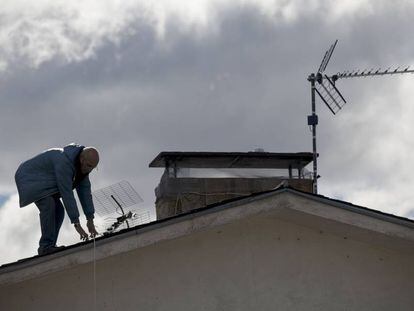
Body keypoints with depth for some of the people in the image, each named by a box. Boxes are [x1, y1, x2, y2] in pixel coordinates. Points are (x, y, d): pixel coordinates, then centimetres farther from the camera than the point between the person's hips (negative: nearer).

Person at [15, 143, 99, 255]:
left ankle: (47, 247, 0)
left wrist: (90, 219, -8)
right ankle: (46, 246, -25)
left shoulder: (82, 165, -7)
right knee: (48, 204, -28)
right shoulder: (64, 162, -35)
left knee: (58, 211, -1)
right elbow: (67, 194, -36)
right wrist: (76, 224, -35)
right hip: (28, 177, -9)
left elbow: (85, 190, -4)